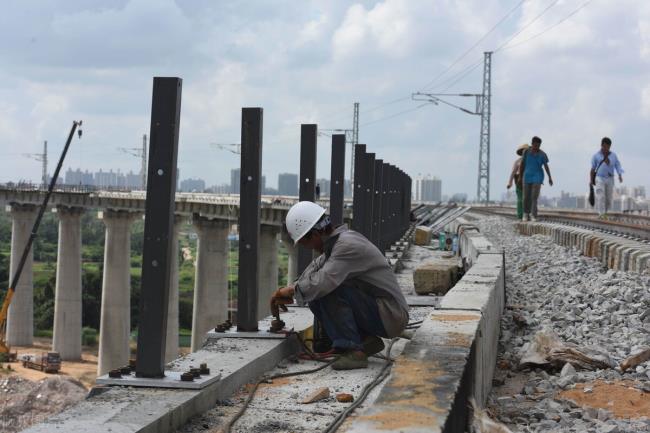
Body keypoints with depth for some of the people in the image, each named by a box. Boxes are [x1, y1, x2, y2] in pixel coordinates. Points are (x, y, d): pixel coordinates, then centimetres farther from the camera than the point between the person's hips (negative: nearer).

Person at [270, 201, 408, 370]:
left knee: (329, 291, -23)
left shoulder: (347, 245, -21)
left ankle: (353, 351, -19)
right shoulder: (336, 240, 8)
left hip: (390, 315, -10)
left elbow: (323, 282, -32)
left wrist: (293, 289, -13)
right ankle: (366, 340, 5)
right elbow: (316, 267, 23)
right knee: (315, 298, 5)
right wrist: (287, 292, 8)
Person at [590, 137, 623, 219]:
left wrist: (620, 176, -19)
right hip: (599, 179, -3)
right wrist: (591, 180, 3)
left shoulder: (613, 156, 3)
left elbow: (618, 166, -2)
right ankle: (601, 214, -15)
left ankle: (605, 213, 20)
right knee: (600, 197, -14)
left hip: (610, 179, 3)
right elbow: (593, 168, 3)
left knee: (608, 197, 6)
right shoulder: (596, 156, -2)